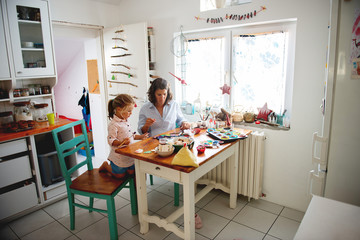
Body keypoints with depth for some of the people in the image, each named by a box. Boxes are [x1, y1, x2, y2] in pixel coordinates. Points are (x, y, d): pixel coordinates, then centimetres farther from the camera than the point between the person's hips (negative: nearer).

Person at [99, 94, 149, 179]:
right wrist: (122, 142, -38)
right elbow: (111, 141, -23)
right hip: (119, 157, -7)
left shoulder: (126, 121, 6)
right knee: (120, 175, 11)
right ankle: (106, 166, 34)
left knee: (131, 172, 14)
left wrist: (140, 137, 6)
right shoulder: (113, 125, -23)